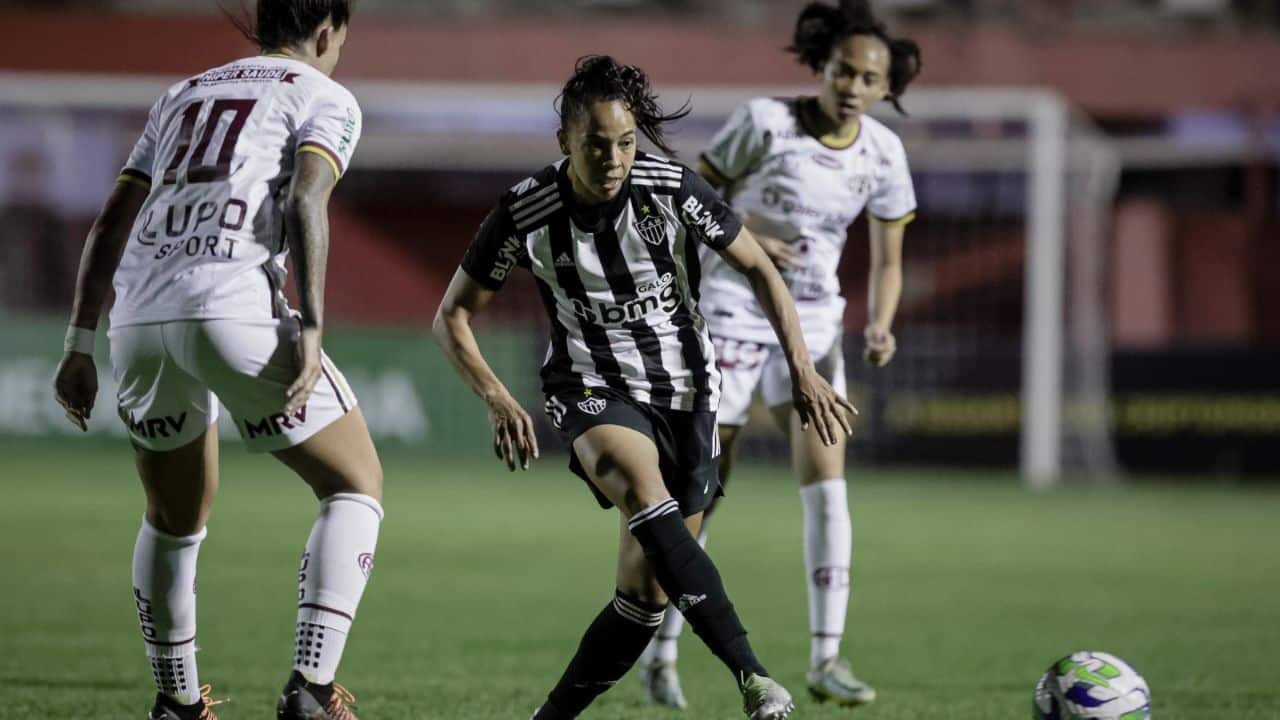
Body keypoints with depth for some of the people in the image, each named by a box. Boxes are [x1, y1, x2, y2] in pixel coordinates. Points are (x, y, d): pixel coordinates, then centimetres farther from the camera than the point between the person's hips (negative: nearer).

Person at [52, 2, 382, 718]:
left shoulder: (183, 94, 29)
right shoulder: (326, 98, 12)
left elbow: (112, 221, 22)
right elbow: (305, 202, -8)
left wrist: (80, 344, 21)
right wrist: (309, 329, -16)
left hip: (137, 318, 6)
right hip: (236, 310, -5)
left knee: (174, 522, 25)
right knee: (356, 485, 9)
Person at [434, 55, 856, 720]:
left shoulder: (671, 188, -13)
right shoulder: (525, 214, -13)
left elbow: (758, 268, 0)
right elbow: (452, 317, -2)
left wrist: (802, 371, -7)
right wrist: (497, 399, -17)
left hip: (685, 390, 2)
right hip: (594, 388, -2)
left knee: (646, 590, -3)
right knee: (645, 494, -35)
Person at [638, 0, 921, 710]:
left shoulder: (883, 155, -2)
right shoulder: (764, 121, -14)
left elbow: (886, 261, 6)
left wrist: (879, 327, -12)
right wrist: (745, 240, -22)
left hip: (813, 325, 3)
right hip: (731, 312, -3)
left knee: (827, 482, -12)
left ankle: (825, 658, -8)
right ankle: (662, 652, 12)